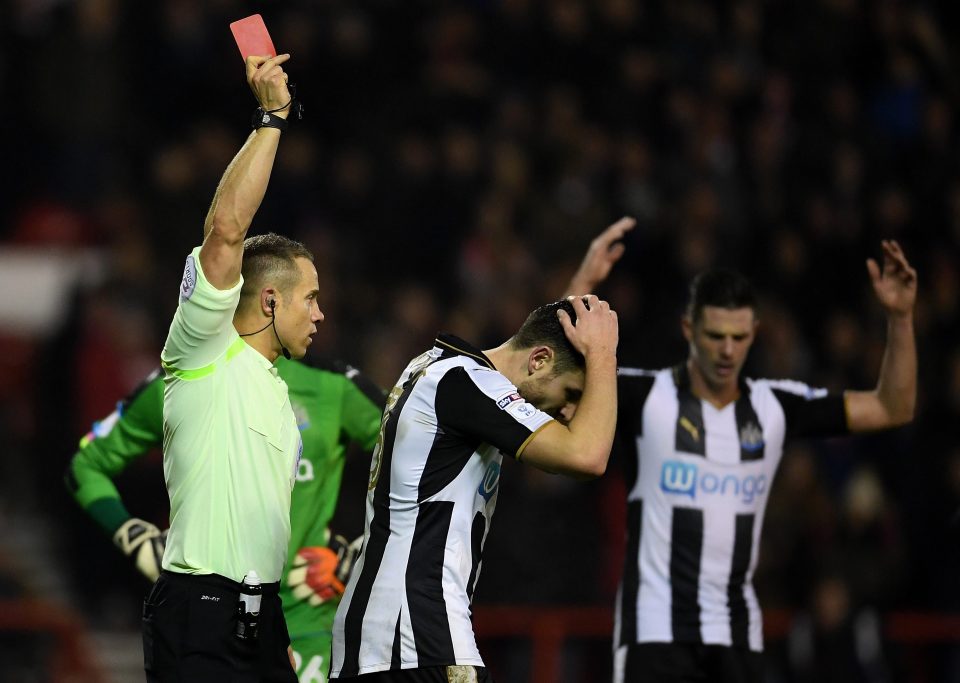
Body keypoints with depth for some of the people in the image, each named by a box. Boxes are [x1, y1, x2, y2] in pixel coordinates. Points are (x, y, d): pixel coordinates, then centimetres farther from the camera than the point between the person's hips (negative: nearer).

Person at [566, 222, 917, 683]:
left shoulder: (776, 407, 6)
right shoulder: (645, 398, -6)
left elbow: (892, 409, 9)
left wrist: (900, 317, -3)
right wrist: (584, 282, -28)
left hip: (738, 636, 5)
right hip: (657, 631, -5)